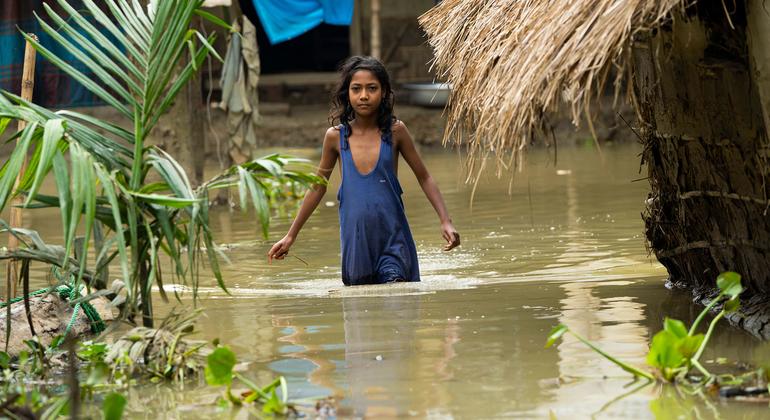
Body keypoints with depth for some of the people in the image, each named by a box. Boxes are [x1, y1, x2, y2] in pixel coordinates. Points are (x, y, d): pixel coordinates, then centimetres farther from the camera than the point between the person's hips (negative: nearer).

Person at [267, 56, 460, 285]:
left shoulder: (395, 131, -2)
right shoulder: (336, 137, 2)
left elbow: (424, 178, 7)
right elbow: (318, 188, 14)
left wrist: (445, 221, -3)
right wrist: (290, 236, 16)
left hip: (393, 236, -2)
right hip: (355, 238, 2)